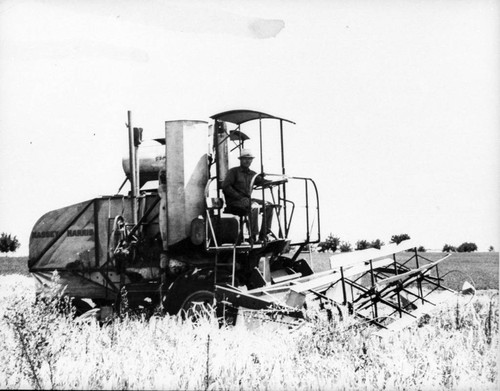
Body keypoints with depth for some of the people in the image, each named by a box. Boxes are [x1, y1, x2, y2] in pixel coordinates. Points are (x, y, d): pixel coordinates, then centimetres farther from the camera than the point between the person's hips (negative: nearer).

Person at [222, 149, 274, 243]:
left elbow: (262, 182, 7)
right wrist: (239, 197, -17)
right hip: (234, 202, -7)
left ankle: (263, 236, -13)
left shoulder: (252, 174, 21)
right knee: (253, 206, -33)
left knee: (268, 206, -9)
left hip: (247, 200, 7)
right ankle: (253, 237, -35)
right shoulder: (233, 171, 2)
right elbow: (225, 186, -8)